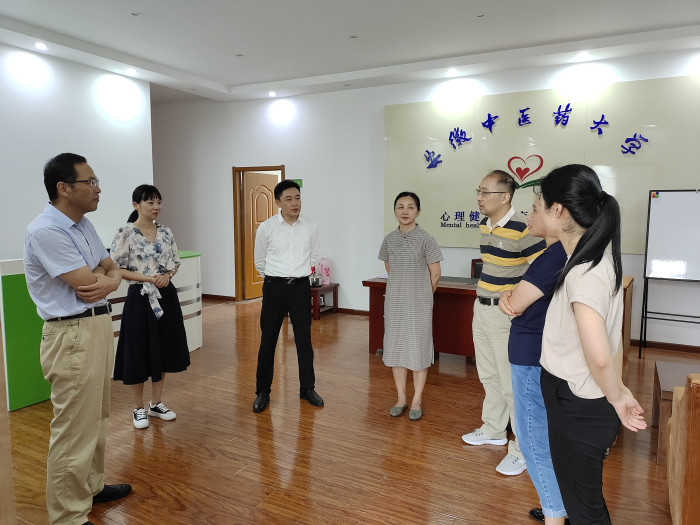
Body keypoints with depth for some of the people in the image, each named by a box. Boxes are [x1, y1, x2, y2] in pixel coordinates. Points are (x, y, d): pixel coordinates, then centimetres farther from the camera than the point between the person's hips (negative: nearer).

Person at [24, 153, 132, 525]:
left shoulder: (83, 225, 10)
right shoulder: (45, 231, -18)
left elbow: (112, 269, 13)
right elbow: (86, 285, -20)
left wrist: (108, 282, -10)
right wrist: (103, 277, 2)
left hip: (99, 326, 9)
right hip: (72, 336, -9)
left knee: (96, 419, 21)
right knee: (75, 429, 0)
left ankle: (91, 487, 38)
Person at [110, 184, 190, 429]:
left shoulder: (166, 232, 6)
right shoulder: (126, 233, -9)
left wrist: (166, 276, -9)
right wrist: (148, 278, -18)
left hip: (166, 297, 5)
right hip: (140, 298, -5)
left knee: (163, 350, 12)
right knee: (139, 353, 4)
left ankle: (156, 404, 29)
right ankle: (139, 409, 22)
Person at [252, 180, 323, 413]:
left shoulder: (310, 227, 0)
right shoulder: (266, 228, -6)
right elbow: (260, 261, 7)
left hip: (300, 287, 2)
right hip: (274, 287, -1)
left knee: (304, 339, 9)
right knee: (268, 340, 5)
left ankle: (307, 388, 24)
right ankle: (262, 391, 20)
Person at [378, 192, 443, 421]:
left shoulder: (425, 239, -9)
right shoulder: (389, 239, 4)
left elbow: (435, 274, -4)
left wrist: (422, 295, 5)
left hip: (419, 304, -4)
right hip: (394, 302, 4)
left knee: (418, 349, 4)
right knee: (395, 349, 9)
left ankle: (417, 401, 16)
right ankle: (401, 398, 22)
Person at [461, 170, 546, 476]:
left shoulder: (522, 229, -19)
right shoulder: (485, 225, 8)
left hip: (506, 314, -9)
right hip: (482, 309, 9)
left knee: (511, 383, -1)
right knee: (488, 376, 20)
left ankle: (522, 449, 13)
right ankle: (493, 430, 37)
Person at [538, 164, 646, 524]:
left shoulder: (584, 272, -29)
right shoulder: (601, 254, 0)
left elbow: (598, 357, -33)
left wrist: (618, 397, -16)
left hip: (577, 405, -9)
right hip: (574, 399, 9)